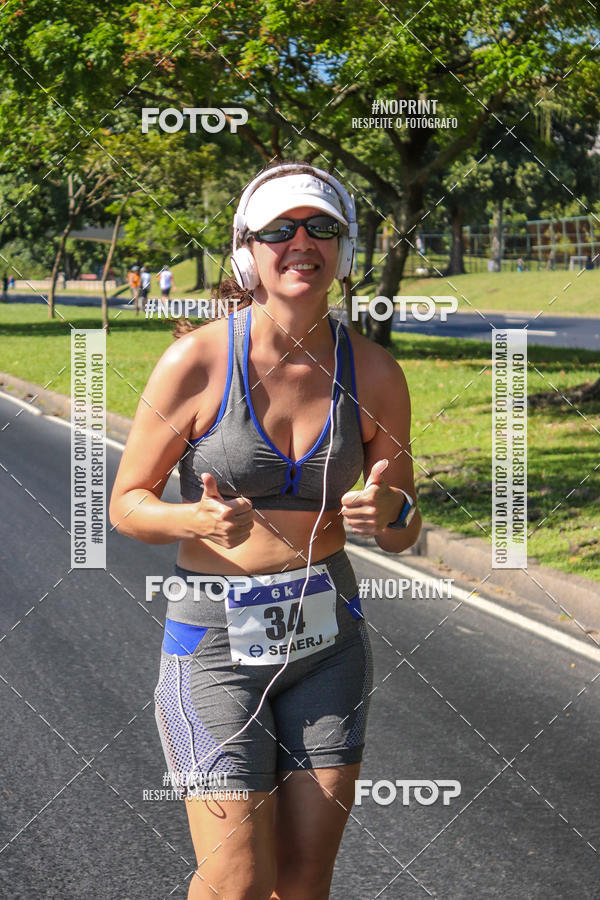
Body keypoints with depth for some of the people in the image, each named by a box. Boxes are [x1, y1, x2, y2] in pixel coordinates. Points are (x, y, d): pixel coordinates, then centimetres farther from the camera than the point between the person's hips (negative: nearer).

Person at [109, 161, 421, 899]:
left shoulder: (373, 374, -4)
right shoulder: (196, 362, -13)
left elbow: (403, 534, 6)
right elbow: (127, 505, -5)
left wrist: (388, 510, -18)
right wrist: (198, 520, -26)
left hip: (325, 635, 3)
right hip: (217, 635, -3)